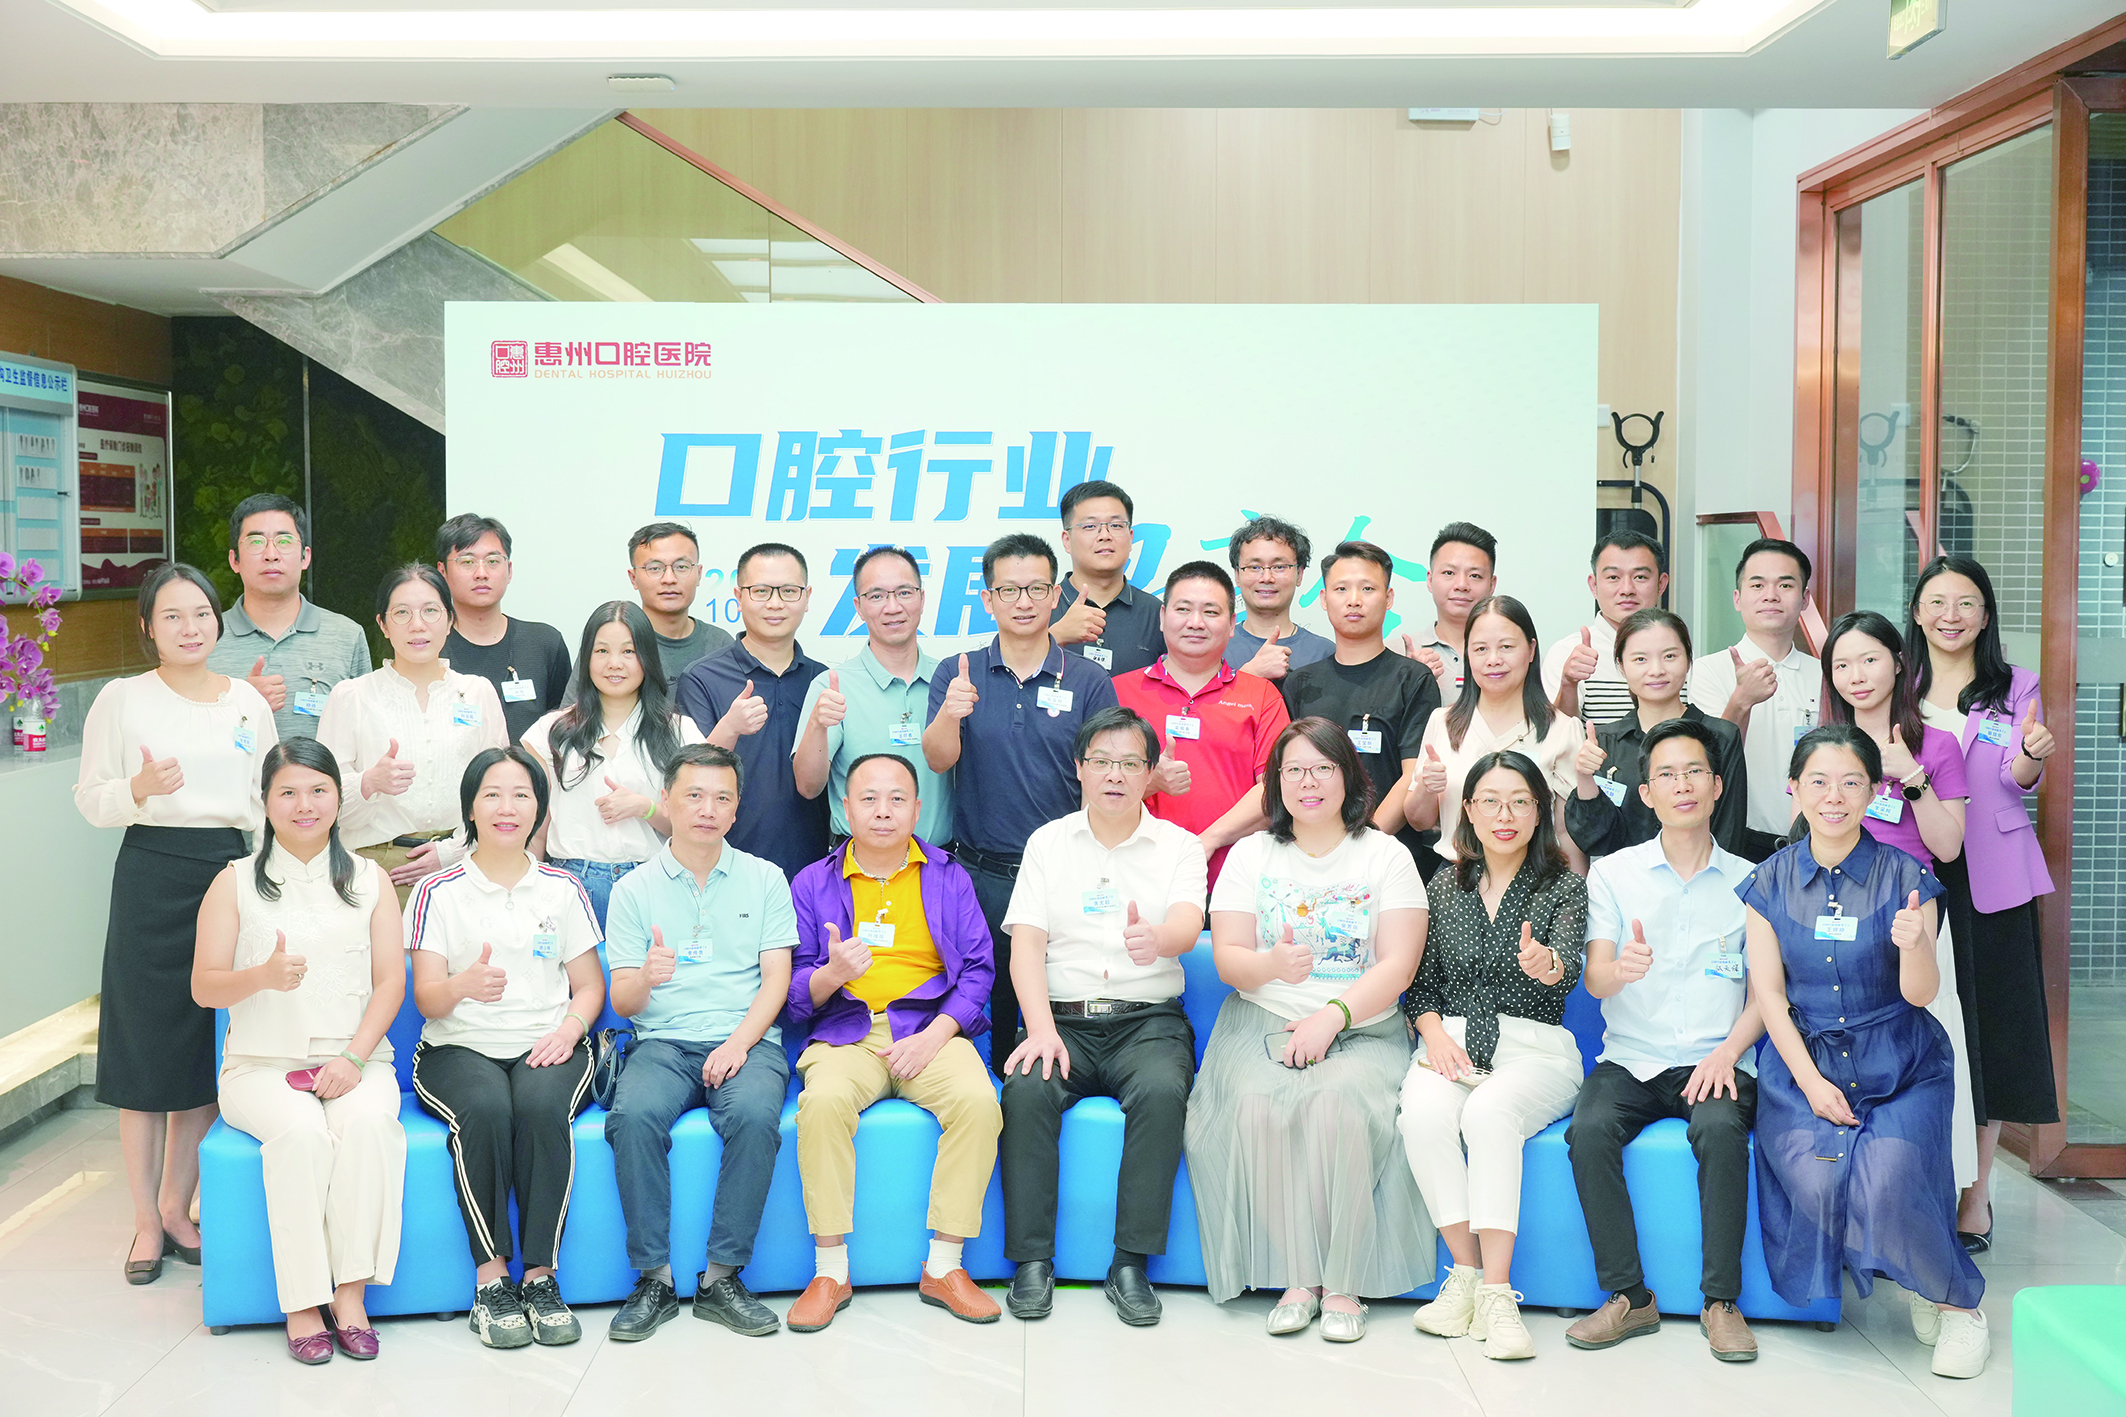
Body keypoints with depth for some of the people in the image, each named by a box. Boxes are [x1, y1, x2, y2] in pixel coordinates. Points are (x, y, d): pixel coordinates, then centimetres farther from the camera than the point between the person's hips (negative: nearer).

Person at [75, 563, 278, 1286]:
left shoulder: (247, 701, 9)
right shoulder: (121, 698, 0)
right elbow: (90, 799, 1)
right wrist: (139, 788, -19)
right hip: (152, 878, -3)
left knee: (211, 1051, 7)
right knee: (147, 1048, 1)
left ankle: (176, 1207, 23)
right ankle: (146, 1222, 15)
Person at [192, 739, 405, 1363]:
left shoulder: (370, 880, 12)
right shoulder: (236, 883, 8)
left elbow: (390, 982, 5)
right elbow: (203, 988, 2)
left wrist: (353, 1057, -11)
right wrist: (263, 976, -20)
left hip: (354, 1059, 1)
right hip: (263, 1063, -1)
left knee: (368, 1121, -32)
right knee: (300, 1131, -32)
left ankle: (349, 1292, -24)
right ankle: (302, 1301, -22)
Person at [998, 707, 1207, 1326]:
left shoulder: (1179, 846, 7)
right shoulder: (1048, 842, 11)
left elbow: (1188, 926, -12)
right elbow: (1026, 943, 2)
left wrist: (1158, 939, -39)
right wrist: (1042, 1028, -14)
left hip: (1148, 1019, -1)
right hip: (1062, 1017, 1)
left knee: (1162, 1091, -32)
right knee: (1026, 1090, -29)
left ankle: (1131, 1263, -20)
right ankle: (1032, 1260, -16)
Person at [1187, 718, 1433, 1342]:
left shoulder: (1385, 855, 7)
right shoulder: (1251, 853, 11)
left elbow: (1398, 964, -3)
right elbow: (1228, 958, 3)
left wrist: (1332, 1015, -17)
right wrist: (1272, 966, -20)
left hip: (1364, 1028, -1)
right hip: (1264, 1024, 1)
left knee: (1340, 1103, -32)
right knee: (1259, 1104, -30)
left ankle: (1343, 1283, -19)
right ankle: (1296, 1277, -19)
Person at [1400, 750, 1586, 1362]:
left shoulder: (1565, 887, 6)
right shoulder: (1445, 885, 14)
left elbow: (1570, 969, -13)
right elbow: (1421, 981, 14)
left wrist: (1547, 965, -37)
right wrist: (1434, 1032, -7)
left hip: (1533, 1048, -2)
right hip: (1451, 1041, 2)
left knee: (1488, 1112, -35)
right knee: (1423, 1113, -31)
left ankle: (1495, 1290, -31)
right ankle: (1466, 1272, -21)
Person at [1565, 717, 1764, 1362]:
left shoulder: (1750, 881, 8)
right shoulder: (1613, 872, 7)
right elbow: (1595, 981, -2)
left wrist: (1727, 1051, -13)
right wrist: (1621, 970, -27)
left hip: (1715, 1061, -1)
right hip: (1630, 1060, 1)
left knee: (1721, 1129, -32)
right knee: (1590, 1128, -28)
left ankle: (1721, 1302, -19)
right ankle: (1628, 1296, -16)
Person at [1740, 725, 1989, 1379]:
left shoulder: (1906, 877, -2)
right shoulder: (1770, 882, 3)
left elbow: (1919, 994, -6)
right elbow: (1768, 991, 2)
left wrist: (1913, 945, -28)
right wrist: (1811, 1082, -7)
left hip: (1902, 1066, -1)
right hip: (1802, 1060, 2)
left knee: (1889, 1178, -26)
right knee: (1816, 1180, -23)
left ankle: (1958, 1303, 3)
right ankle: (1921, 1283, 7)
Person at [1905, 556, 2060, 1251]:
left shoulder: (2015, 687, 3)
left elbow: (2018, 778, -9)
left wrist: (2032, 756, -31)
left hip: (1989, 876, -2)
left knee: (1986, 1026, 1)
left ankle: (1975, 1199, 11)